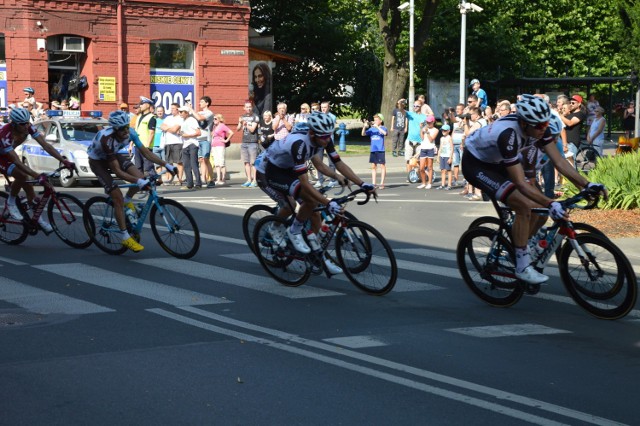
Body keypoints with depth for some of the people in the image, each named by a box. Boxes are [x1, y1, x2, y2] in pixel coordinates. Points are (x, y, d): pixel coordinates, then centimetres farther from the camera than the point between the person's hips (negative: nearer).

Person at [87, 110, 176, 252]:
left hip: (115, 155, 6)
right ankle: (125, 237, -6)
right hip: (98, 161, -6)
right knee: (118, 198, -16)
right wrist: (139, 182, -48)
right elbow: (117, 171, -38)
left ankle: (127, 201, 11)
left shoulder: (130, 133, -23)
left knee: (139, 176, -20)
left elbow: (146, 152, -12)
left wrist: (166, 165, -20)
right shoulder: (107, 139, -39)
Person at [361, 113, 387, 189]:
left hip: (380, 150, -5)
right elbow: (363, 134, 3)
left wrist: (377, 126, -25)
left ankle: (382, 184, 2)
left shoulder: (383, 128, -2)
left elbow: (384, 133, -23)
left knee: (382, 166, -1)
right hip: (373, 150, 5)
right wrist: (365, 126, -12)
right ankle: (373, 183, 12)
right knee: (373, 166, 8)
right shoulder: (371, 129, 9)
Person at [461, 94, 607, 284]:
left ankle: (513, 253, 15)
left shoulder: (539, 128, -16)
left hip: (495, 162, 8)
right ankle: (522, 267, -11)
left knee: (538, 208, -4)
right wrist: (550, 203, -47)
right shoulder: (508, 134, -38)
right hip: (475, 164, -8)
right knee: (524, 206, -23)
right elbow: (521, 183, -39)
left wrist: (587, 185, -24)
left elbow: (559, 162, -14)